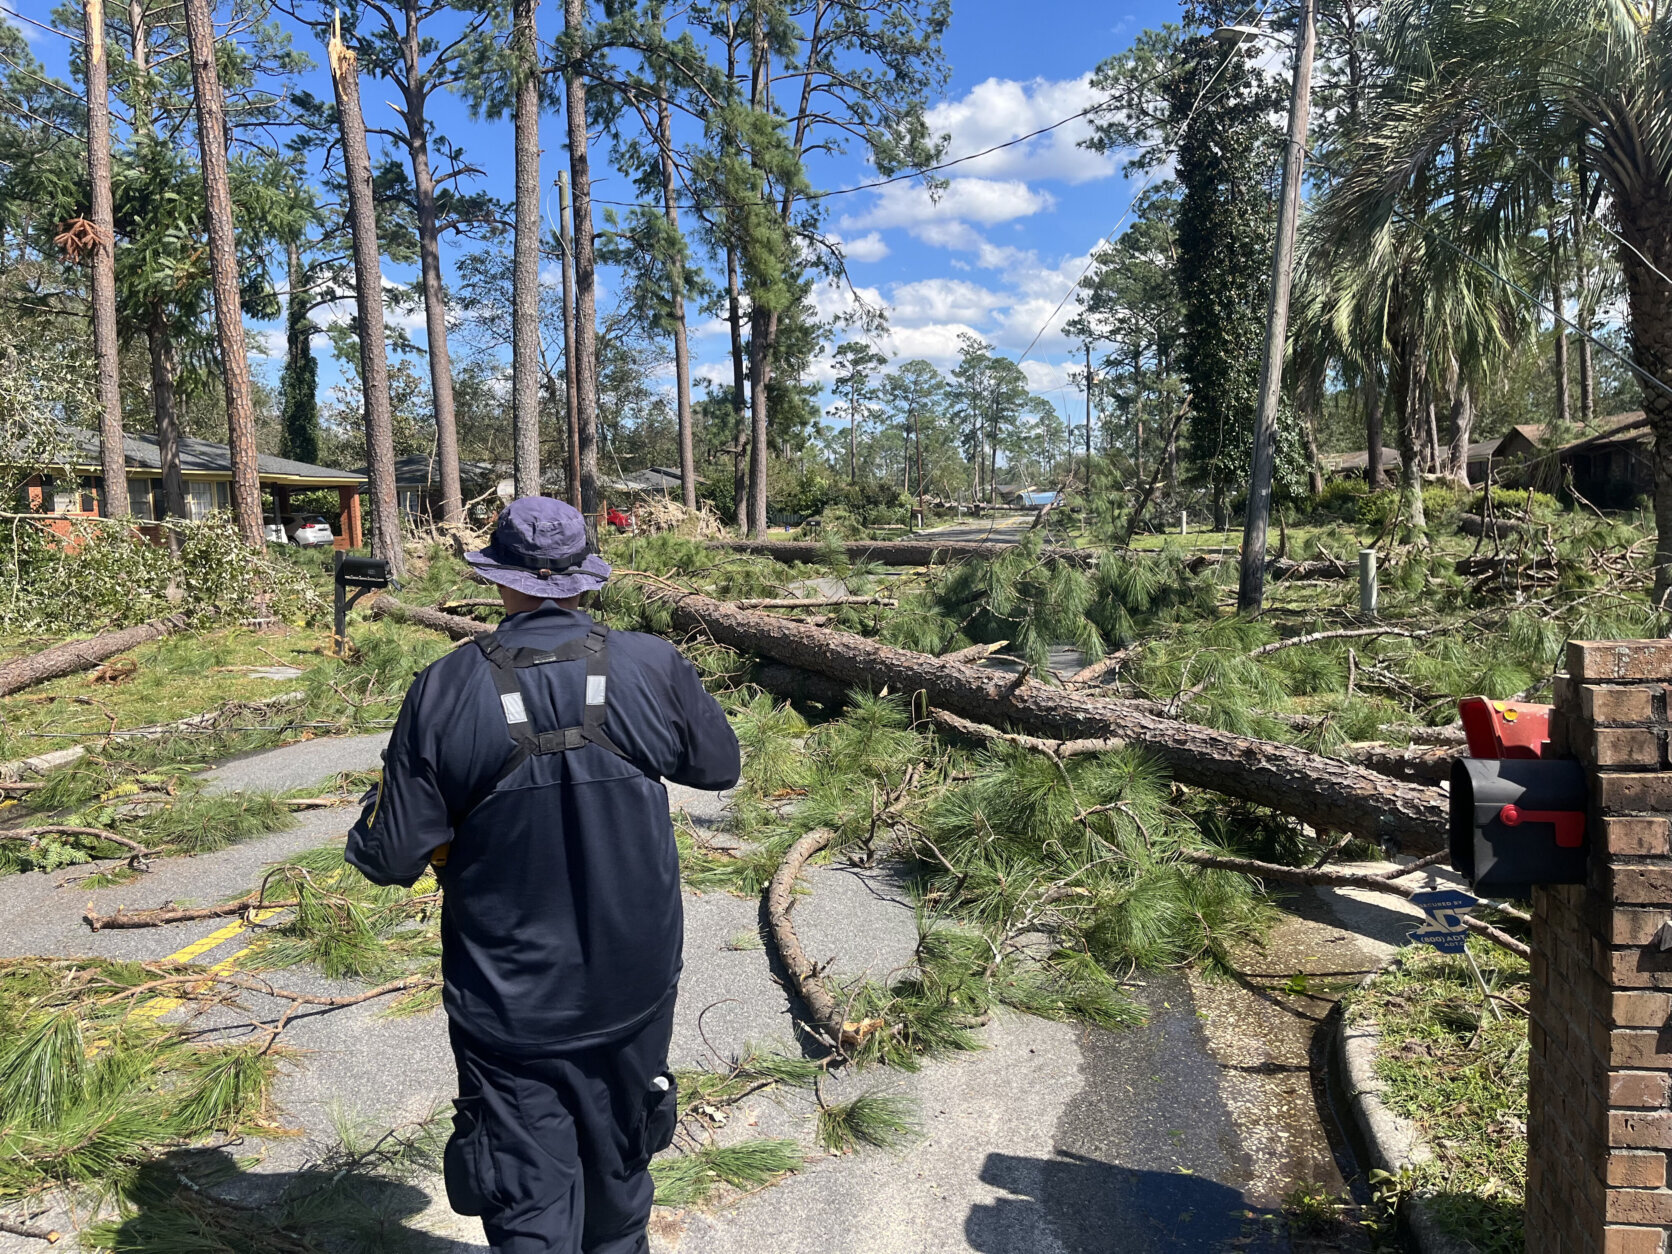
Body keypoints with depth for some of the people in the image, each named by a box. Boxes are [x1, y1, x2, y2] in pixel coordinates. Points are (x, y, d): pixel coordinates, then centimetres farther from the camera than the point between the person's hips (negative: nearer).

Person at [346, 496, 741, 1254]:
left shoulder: (445, 692, -16)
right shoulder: (652, 668, -13)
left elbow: (392, 857, -11)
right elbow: (720, 765, 5)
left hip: (508, 1004, -2)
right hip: (632, 986, 3)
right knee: (618, 1162, 27)